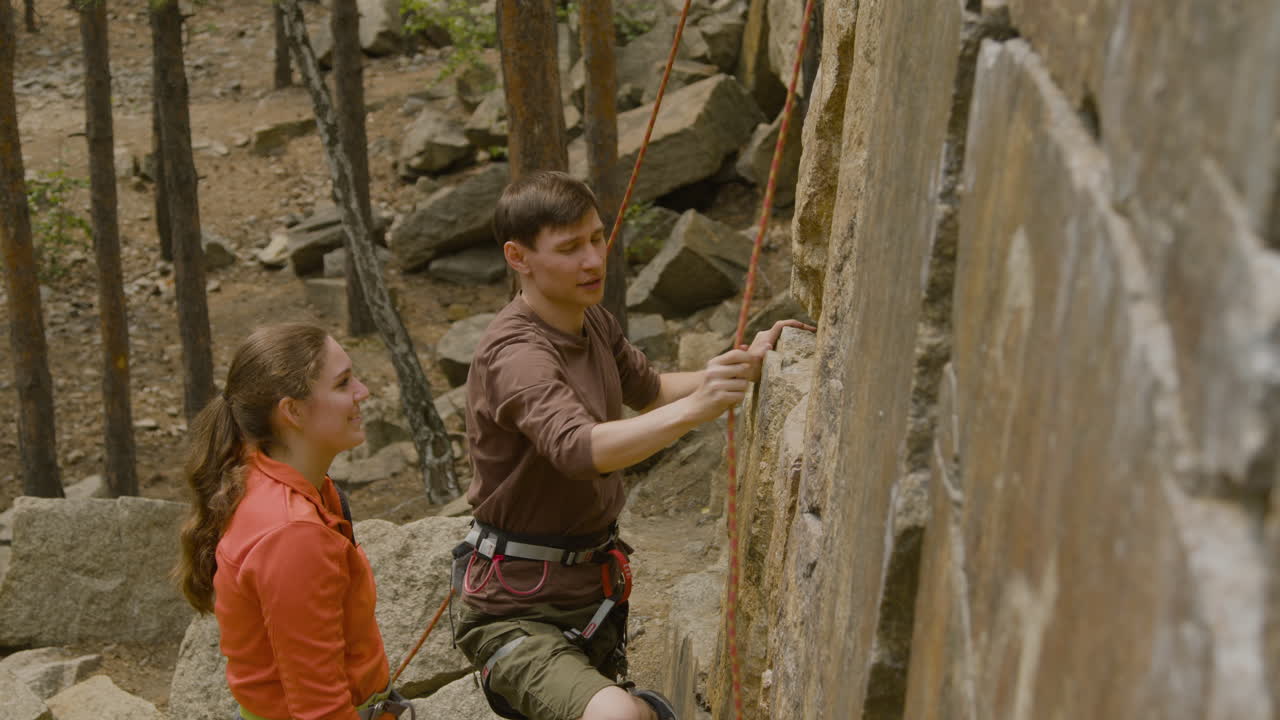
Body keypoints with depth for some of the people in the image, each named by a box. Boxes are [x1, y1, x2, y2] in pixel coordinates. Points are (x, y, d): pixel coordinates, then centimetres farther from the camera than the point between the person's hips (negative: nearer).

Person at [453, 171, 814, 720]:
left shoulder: (592, 321, 6)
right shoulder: (515, 354, -23)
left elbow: (649, 392, 22)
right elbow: (578, 449, -40)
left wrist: (743, 366, 8)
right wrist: (693, 409, -51)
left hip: (589, 592, 9)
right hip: (517, 615, -9)